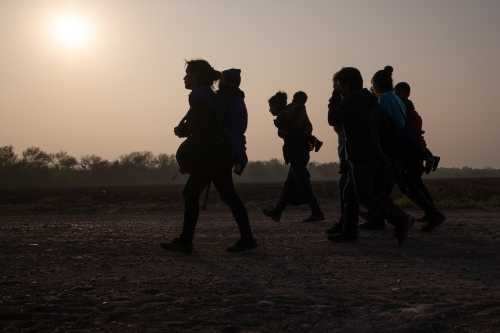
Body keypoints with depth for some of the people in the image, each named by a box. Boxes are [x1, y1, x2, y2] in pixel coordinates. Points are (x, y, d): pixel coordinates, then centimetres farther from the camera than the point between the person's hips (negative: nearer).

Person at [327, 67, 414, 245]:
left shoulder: (351, 100, -12)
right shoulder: (366, 99, 17)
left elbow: (333, 120, -10)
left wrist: (335, 97, 1)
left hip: (362, 158, -10)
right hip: (373, 155, 10)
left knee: (366, 197, -8)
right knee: (350, 193, 13)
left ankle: (401, 219, -13)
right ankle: (349, 231, 14)